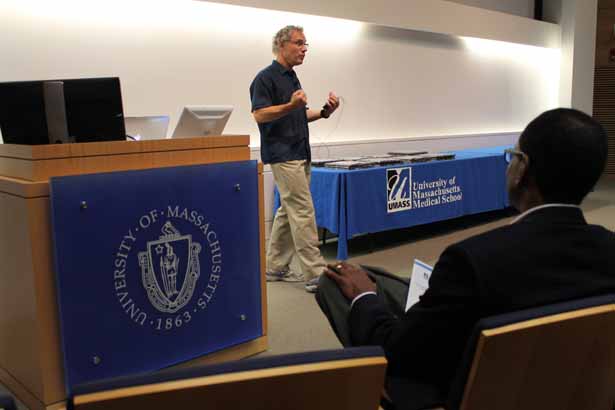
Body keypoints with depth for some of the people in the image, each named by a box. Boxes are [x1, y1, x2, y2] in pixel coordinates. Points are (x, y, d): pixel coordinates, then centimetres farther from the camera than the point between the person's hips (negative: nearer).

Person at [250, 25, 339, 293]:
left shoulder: (292, 78, 18)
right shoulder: (266, 77, -9)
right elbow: (260, 115, -17)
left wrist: (323, 112, 6)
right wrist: (291, 105, -30)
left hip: (300, 153, 9)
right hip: (282, 155, -9)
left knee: (288, 211, 11)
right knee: (303, 211, -11)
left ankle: (275, 267, 19)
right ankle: (315, 274, -7)